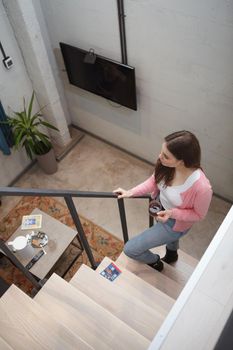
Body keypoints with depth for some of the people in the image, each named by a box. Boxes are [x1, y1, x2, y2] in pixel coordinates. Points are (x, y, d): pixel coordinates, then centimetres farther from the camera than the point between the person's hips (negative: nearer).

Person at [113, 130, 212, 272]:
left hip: (174, 222, -5)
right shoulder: (166, 164, -26)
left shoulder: (202, 187, -41)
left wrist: (172, 213, -33)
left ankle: (155, 262, 35)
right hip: (159, 208, 6)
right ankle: (172, 254, 75)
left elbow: (199, 215, -21)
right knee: (170, 238, 39)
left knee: (130, 249, 1)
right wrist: (131, 192, -13)